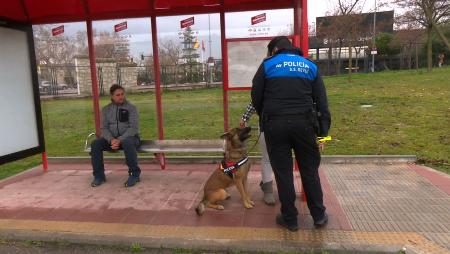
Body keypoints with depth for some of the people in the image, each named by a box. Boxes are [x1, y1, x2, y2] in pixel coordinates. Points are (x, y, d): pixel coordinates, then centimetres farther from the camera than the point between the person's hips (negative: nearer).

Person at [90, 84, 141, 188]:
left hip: (129, 137, -4)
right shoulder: (106, 109, 9)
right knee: (95, 144, -22)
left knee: (127, 143, -39)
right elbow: (104, 128, 3)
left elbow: (134, 128, -11)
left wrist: (120, 140, -25)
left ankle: (134, 174, -23)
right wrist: (111, 139, -19)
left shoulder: (131, 108, -2)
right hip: (112, 138, 4)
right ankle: (99, 175, -9)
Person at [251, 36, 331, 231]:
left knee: (283, 172, 8)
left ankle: (289, 218, 18)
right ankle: (319, 215, 24)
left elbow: (256, 97, 6)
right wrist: (322, 132, 8)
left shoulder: (267, 65, 8)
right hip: (303, 123, 2)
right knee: (310, 169, 14)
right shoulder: (310, 66, 15)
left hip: (275, 124, -2)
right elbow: (322, 101, 8)